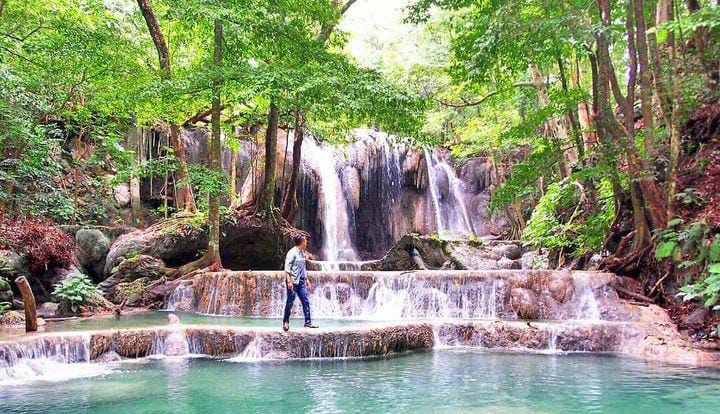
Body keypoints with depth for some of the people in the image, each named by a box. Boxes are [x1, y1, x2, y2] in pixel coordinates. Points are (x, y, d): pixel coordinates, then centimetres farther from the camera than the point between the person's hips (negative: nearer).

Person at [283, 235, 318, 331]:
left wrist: (307, 280, 20)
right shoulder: (292, 253, -10)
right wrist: (289, 281, -22)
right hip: (293, 282, -8)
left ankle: (308, 322, 7)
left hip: (301, 282, 8)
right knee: (290, 302, -2)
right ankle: (286, 322, 9)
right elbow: (287, 268, -15)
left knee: (306, 301, 4)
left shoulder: (302, 253, 15)